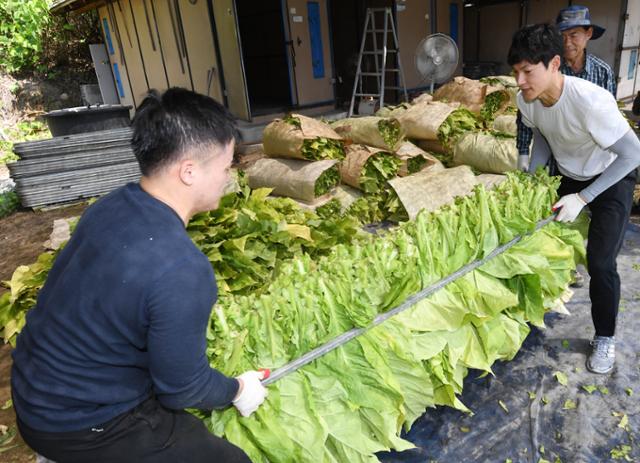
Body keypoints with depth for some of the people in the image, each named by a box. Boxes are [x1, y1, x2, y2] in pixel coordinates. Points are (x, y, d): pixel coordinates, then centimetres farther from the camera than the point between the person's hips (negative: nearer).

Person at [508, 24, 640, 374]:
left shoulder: (590, 101, -36)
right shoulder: (527, 99, -18)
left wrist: (582, 198, -29)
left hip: (612, 179, -6)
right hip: (568, 177, 6)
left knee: (600, 263, -11)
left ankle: (605, 338, 11)